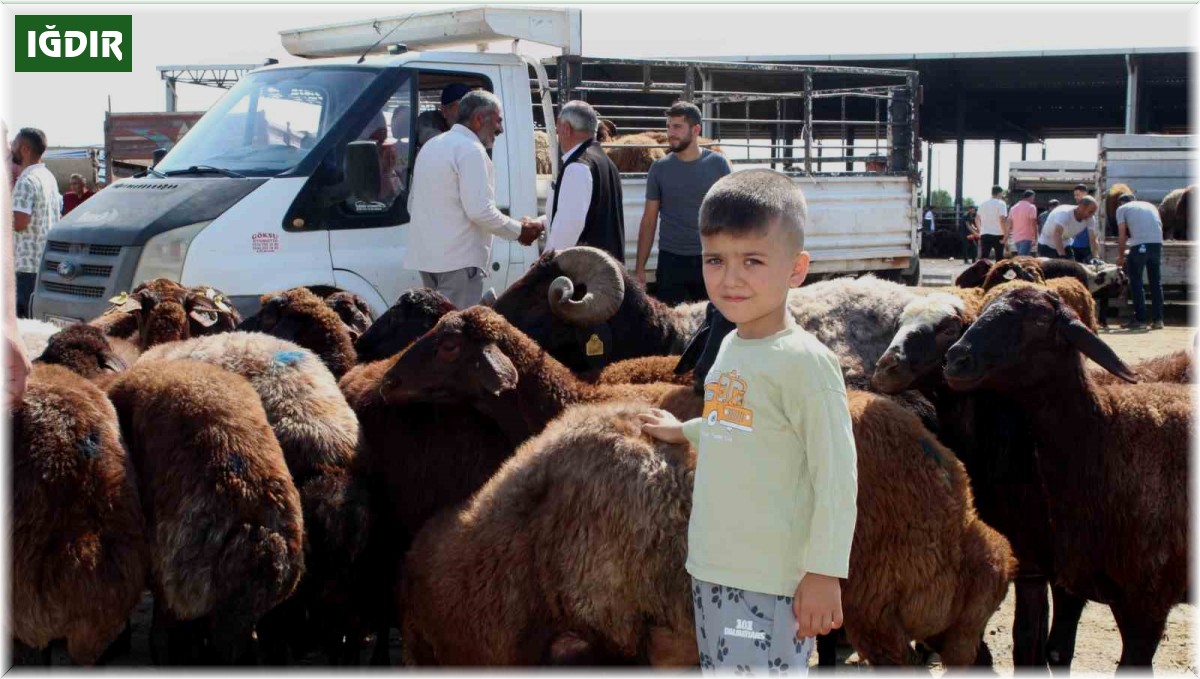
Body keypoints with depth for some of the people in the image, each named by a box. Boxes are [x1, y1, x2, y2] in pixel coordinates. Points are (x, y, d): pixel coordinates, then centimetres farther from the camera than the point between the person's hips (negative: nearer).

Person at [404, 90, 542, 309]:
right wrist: (518, 231, -6)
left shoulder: (432, 146, 18)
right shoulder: (470, 149, -11)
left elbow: (413, 204, 23)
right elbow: (480, 210, -19)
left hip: (425, 255, 9)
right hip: (458, 259, -9)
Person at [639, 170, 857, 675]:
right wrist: (684, 431, 40)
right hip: (712, 574, 9)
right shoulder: (731, 347, 8)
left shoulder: (803, 361, -16)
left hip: (771, 586, -9)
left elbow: (837, 476, -16)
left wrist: (823, 573, -16)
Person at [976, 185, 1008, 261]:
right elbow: (1002, 220, -15)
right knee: (999, 258, 5)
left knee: (983, 258, 2)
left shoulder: (983, 204, 10)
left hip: (984, 234, 4)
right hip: (997, 235, -4)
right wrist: (1006, 234, -11)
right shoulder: (1001, 204, -6)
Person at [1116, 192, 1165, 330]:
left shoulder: (1122, 208, 13)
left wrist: (1121, 256, 17)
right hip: (1157, 243, 5)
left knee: (1136, 282, 5)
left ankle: (1140, 319, 2)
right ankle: (1158, 320, 13)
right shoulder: (1150, 206, 27)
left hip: (1140, 244, -5)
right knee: (1156, 282, 13)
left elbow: (1122, 235, 7)